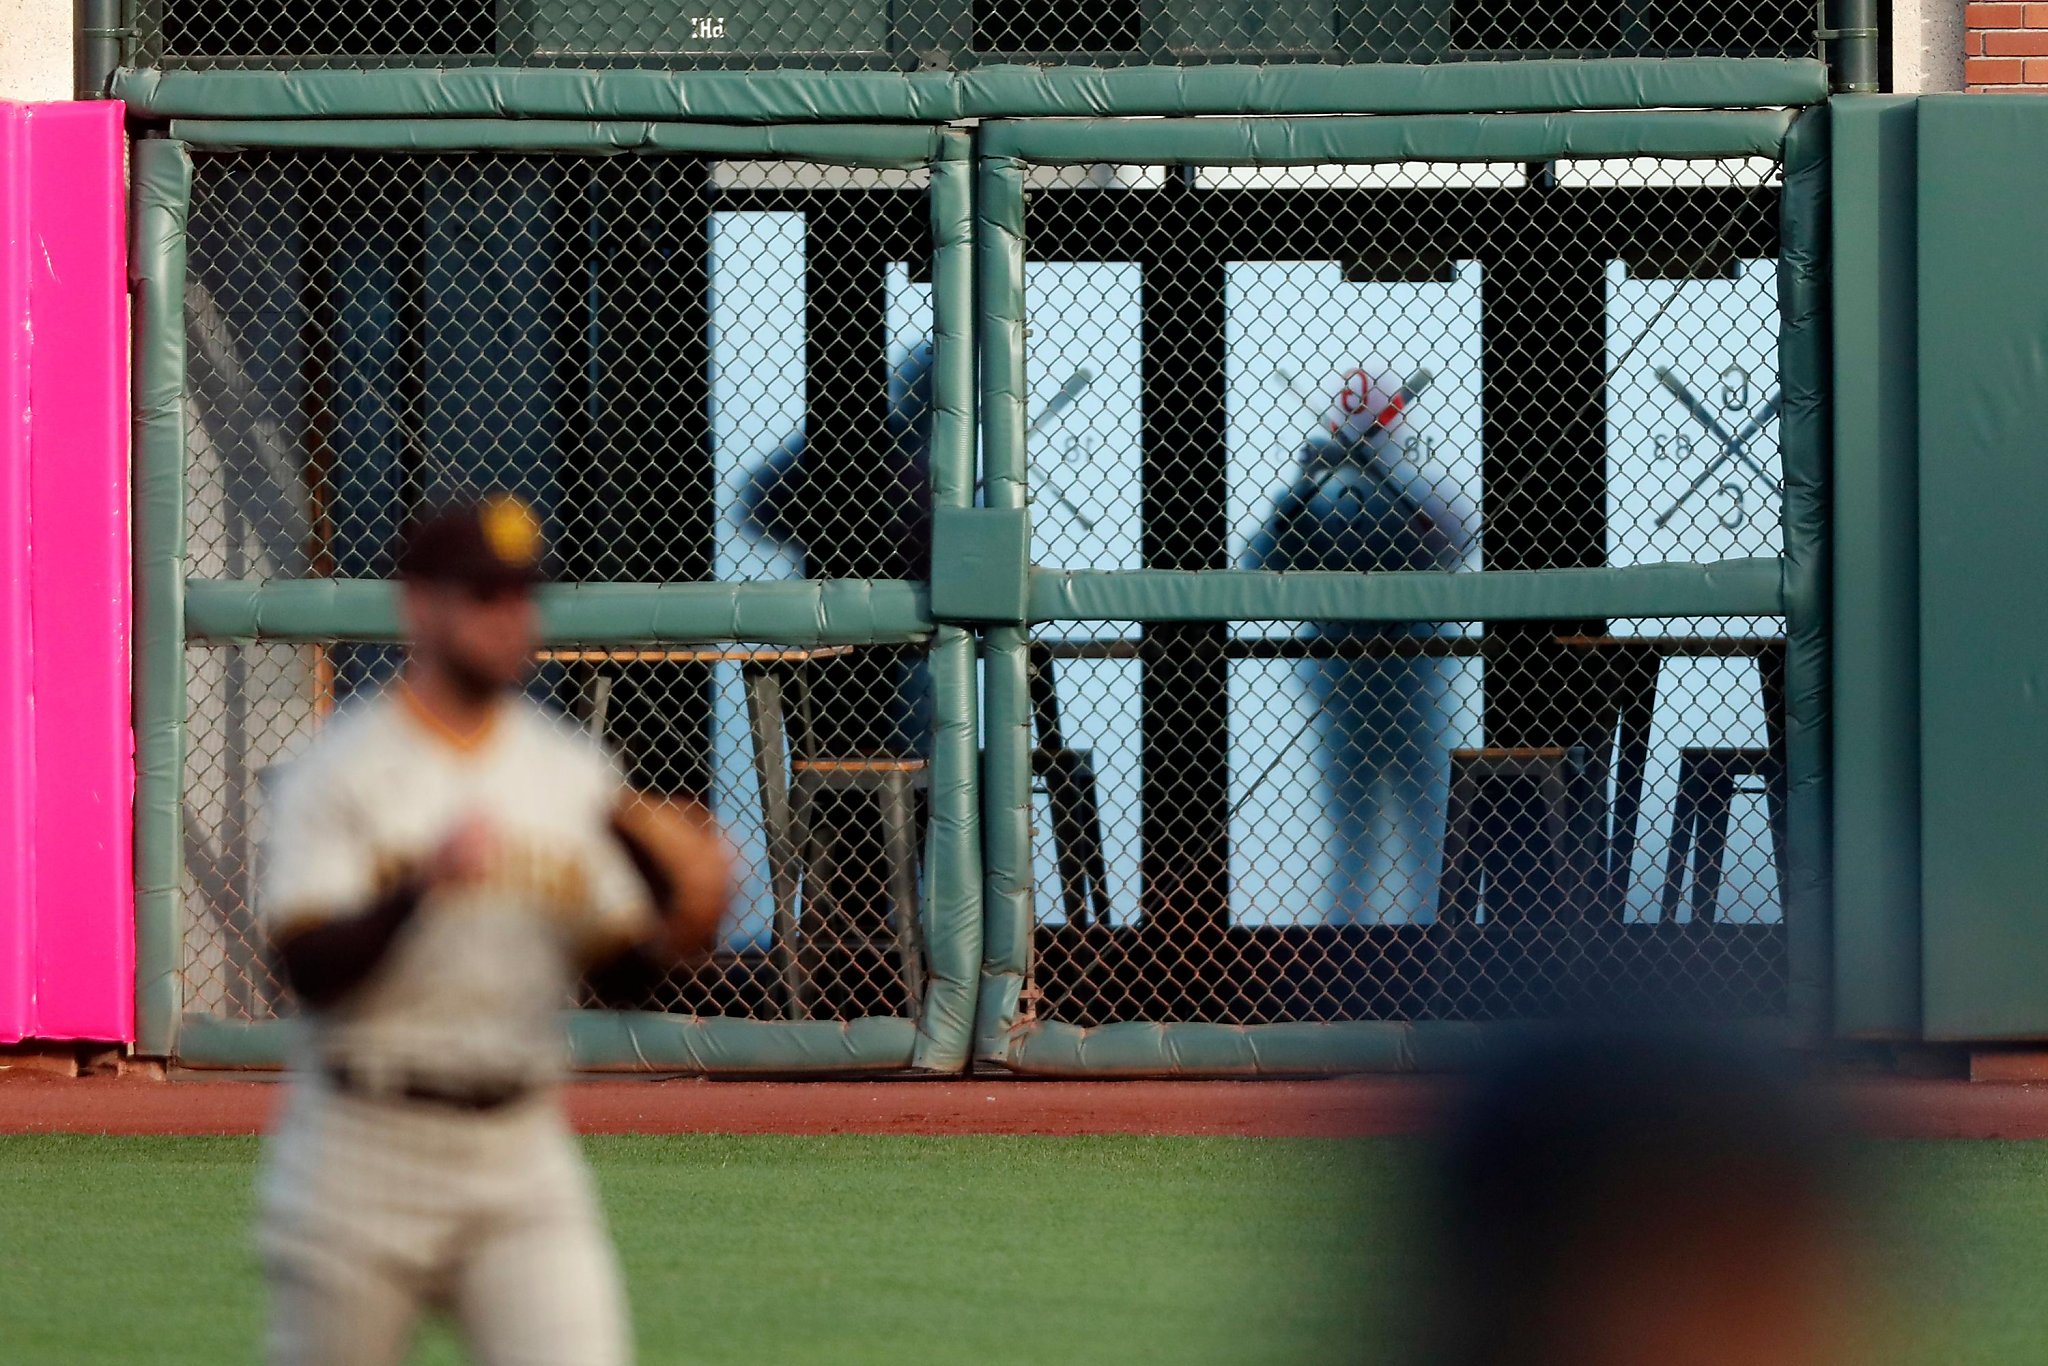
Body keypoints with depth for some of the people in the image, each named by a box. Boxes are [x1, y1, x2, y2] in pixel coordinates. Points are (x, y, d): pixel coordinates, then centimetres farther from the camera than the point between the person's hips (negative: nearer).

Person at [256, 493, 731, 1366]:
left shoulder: (570, 771, 9)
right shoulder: (340, 771, -6)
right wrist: (420, 884, -32)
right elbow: (309, 966, -17)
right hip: (365, 1149, -3)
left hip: (522, 1155, 3)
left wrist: (689, 916, -11)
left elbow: (621, 959, 11)